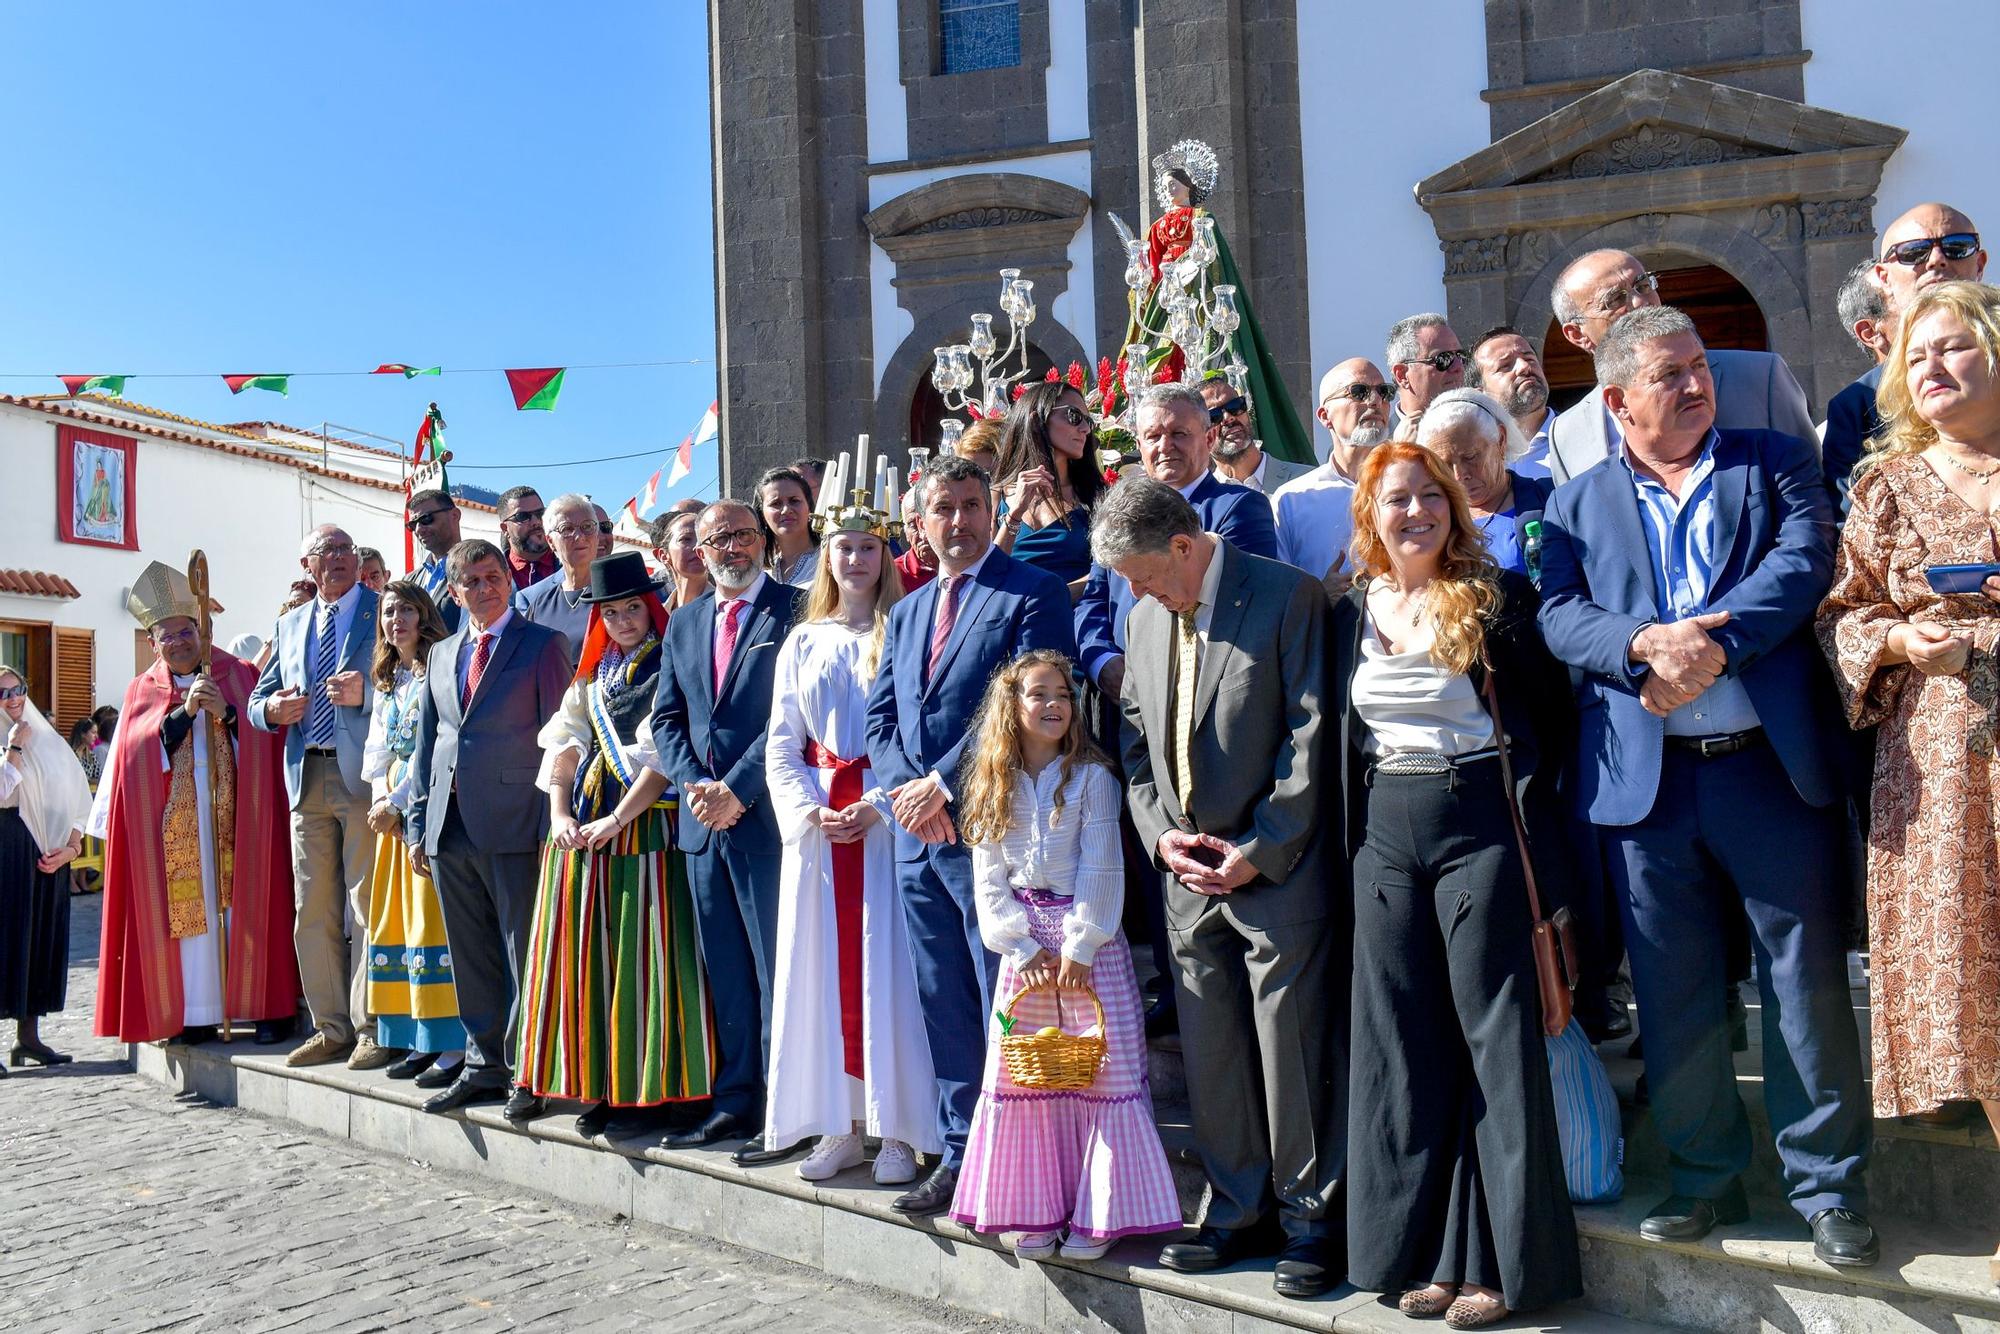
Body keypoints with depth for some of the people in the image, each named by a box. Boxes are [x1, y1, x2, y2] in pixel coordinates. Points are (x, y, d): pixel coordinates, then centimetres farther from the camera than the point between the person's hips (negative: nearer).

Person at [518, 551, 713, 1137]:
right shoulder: (593, 672, 19)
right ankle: (597, 1086, 12)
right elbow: (565, 744, 13)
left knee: (642, 952, -5)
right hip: (582, 827, 6)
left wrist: (618, 819, -14)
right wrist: (560, 814, -2)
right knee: (585, 953, 5)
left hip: (644, 821, -6)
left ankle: (646, 1086, 3)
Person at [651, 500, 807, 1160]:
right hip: (703, 821, 7)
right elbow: (667, 719, 14)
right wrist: (696, 785, -2)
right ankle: (735, 1103, 21)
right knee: (726, 975, 12)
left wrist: (736, 789, -14)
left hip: (766, 817, -6)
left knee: (777, 972, -3)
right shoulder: (684, 624, 16)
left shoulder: (794, 610, -4)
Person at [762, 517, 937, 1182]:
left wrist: (878, 805, -16)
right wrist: (810, 810, -6)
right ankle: (841, 1125, 12)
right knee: (823, 968, 4)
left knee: (884, 967, -4)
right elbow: (781, 744, 10)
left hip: (885, 819, -4)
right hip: (817, 821, 4)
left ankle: (897, 1128, 3)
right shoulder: (803, 641, 13)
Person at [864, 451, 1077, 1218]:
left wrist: (943, 783, -14)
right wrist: (907, 789, -3)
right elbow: (879, 717, 15)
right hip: (918, 836, 7)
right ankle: (960, 1153, 23)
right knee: (943, 1009, 13)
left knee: (1004, 1009, -2)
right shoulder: (907, 612, 19)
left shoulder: (1033, 593, -3)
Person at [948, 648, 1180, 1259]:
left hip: (1089, 939, -3)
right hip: (1022, 945, 3)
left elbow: (1100, 869, -8)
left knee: (1102, 1071, -3)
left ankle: (1099, 1211, 7)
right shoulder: (994, 787, 6)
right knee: (1023, 1075, 5)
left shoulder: (1092, 777, -3)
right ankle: (1037, 1210, 16)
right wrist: (1024, 949, -8)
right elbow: (989, 882, 3)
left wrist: (1079, 948, -14)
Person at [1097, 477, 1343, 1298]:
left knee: (1291, 1045, -2)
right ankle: (1241, 1214, 23)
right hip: (1188, 872, 6)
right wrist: (1160, 835, 1)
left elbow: (1310, 733, -10)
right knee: (1211, 1054, 10)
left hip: (1276, 869, -6)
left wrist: (1259, 851, -12)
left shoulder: (1287, 596, -7)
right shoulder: (1145, 615, 12)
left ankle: (1311, 1221, 13)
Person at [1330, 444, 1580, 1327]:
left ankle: (1503, 1256, 9)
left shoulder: (1497, 596, -2)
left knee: (1493, 1036, 0)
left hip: (1479, 825, -4)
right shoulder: (1351, 613, 10)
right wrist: (1357, 828, 6)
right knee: (1400, 1040, 7)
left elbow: (1555, 712, -1)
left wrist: (1525, 800, -9)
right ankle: (1424, 1249, 17)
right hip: (1384, 834, 4)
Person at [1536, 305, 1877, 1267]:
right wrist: (1647, 641, -21)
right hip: (1646, 780, 1)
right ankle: (1706, 1177, 25)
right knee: (1674, 997, 10)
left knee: (1808, 985, 5)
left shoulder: (1776, 464, 9)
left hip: (1772, 764, -1)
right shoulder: (1578, 504, 11)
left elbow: (1805, 558, -8)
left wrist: (1716, 645, -22)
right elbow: (1559, 615, -2)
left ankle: (1828, 1186, 20)